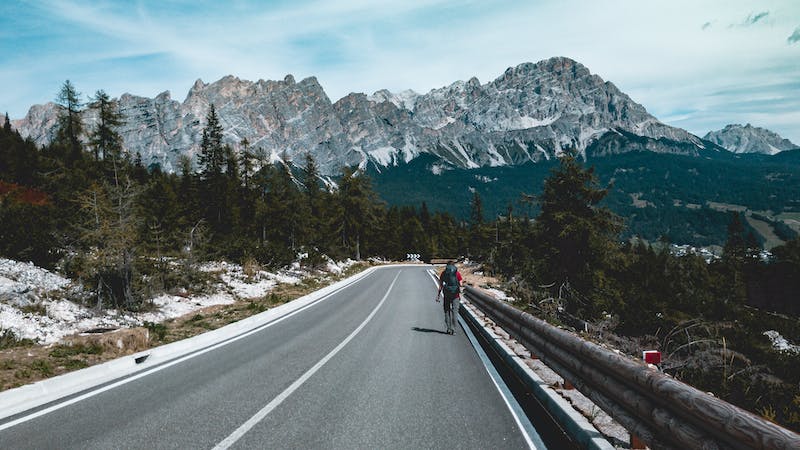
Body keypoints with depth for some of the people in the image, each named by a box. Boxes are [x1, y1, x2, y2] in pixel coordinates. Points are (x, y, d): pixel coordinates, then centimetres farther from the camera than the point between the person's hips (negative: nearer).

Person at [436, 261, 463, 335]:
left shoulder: (443, 273, 3)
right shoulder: (457, 273, 1)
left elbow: (440, 285, 1)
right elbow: (460, 285, -1)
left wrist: (438, 295, 4)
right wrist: (460, 295, 8)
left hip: (447, 294, 1)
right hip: (455, 294, -1)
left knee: (447, 311, 12)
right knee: (455, 311, 6)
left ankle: (449, 328, 10)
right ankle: (453, 329, 1)